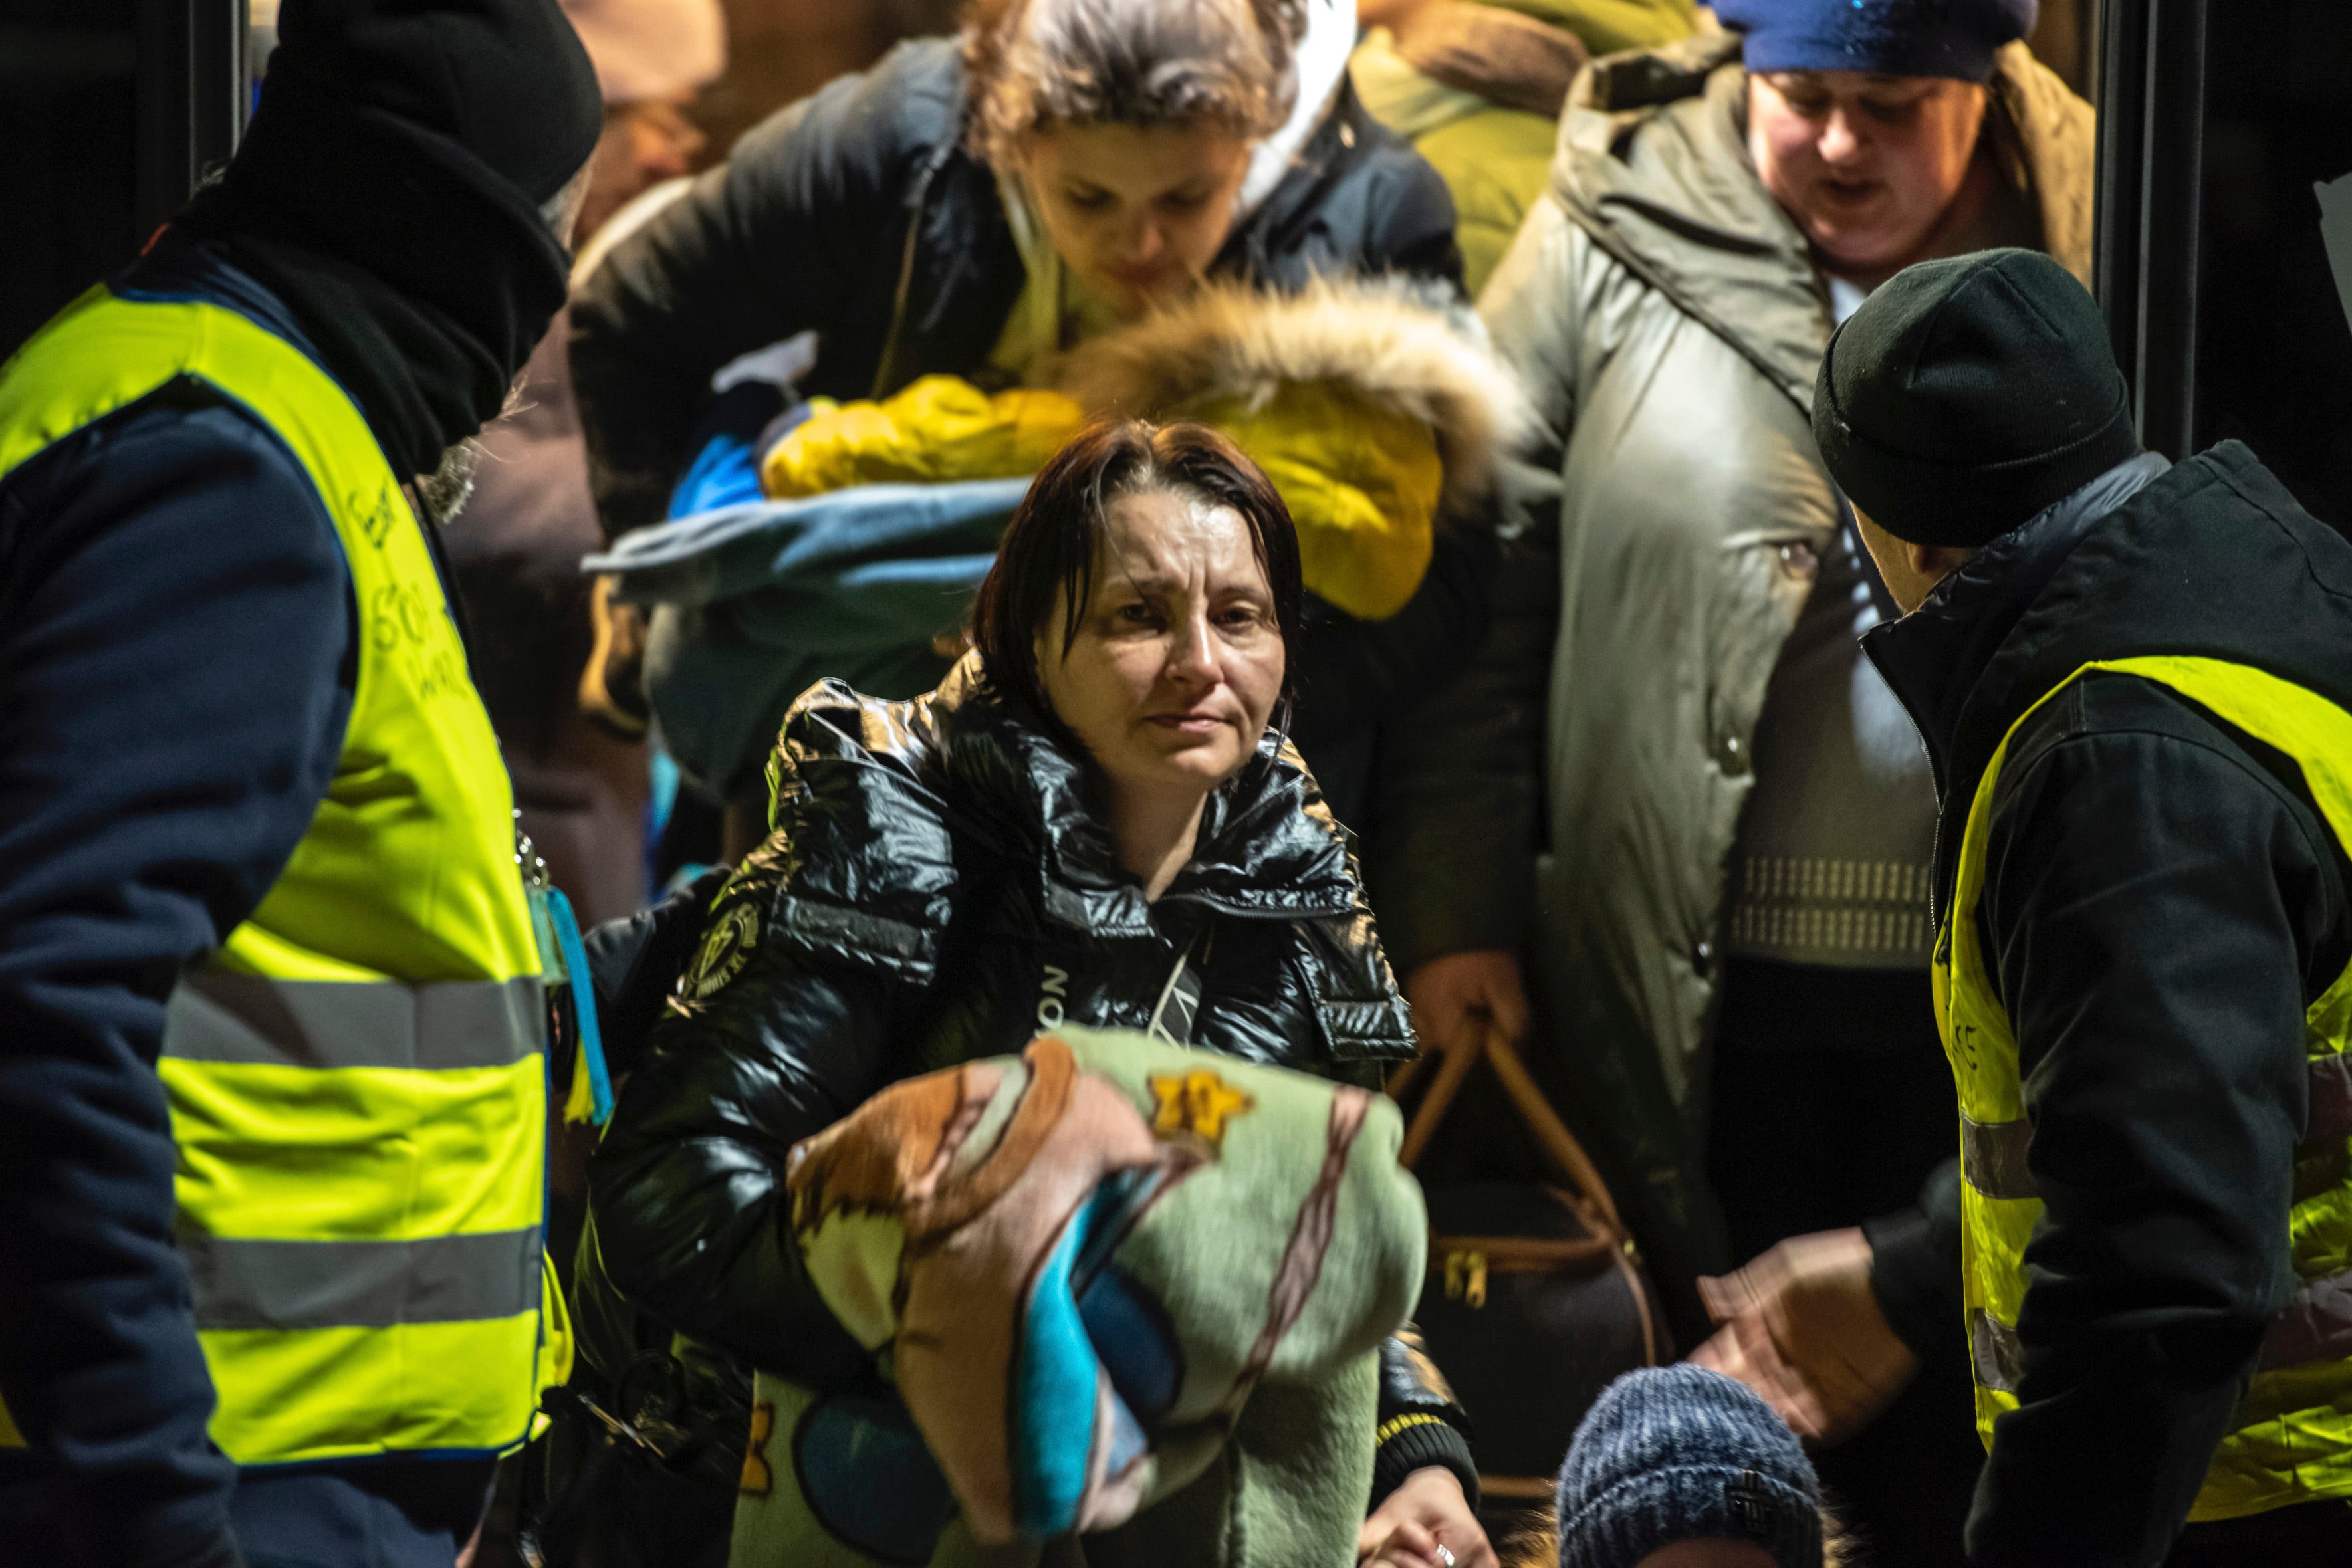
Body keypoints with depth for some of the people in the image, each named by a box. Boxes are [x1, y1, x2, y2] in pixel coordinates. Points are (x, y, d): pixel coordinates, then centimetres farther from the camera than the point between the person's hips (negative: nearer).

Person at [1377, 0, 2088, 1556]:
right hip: (1701, 998, 0)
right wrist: (1455, 910, -4)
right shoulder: (1618, 234, -2)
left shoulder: (2093, 249, 0)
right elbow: (1480, 590, -1)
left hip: (1985, 1008, 0)